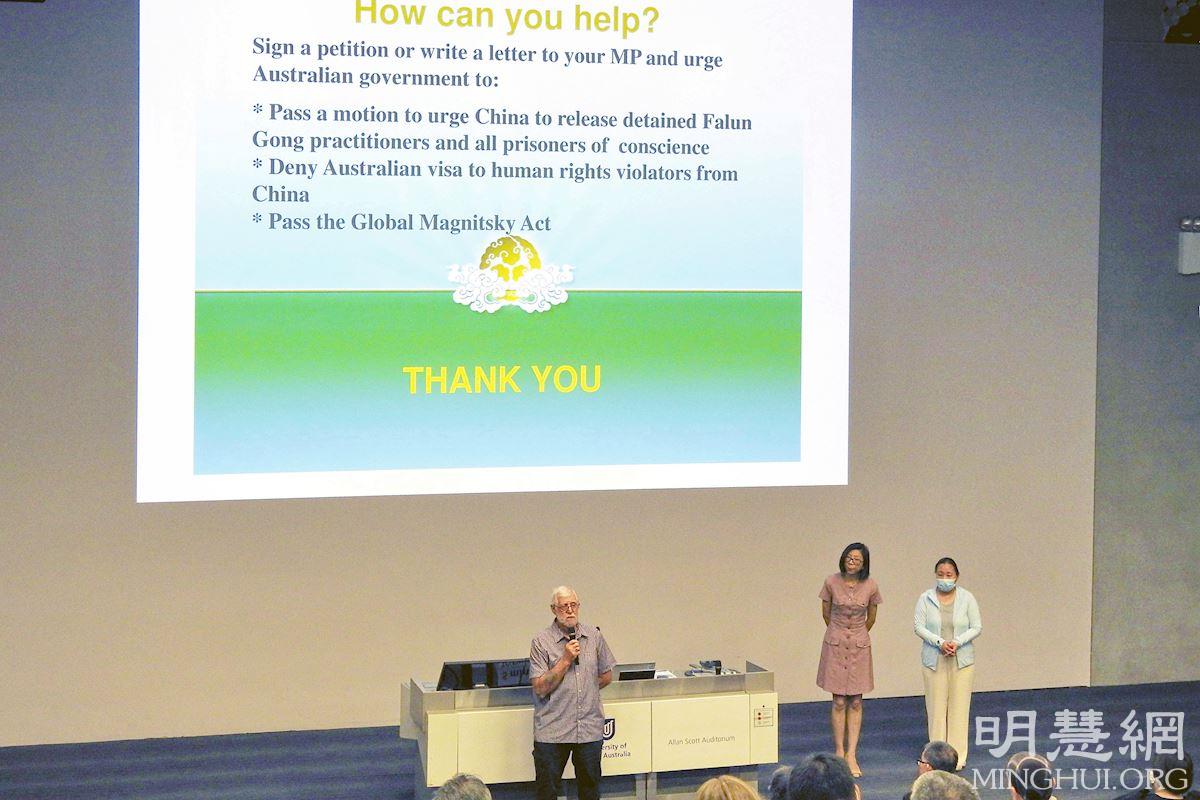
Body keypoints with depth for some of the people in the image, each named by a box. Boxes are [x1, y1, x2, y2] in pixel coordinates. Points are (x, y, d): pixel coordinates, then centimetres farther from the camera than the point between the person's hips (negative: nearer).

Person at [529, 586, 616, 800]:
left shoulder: (594, 636, 7)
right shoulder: (541, 642, -5)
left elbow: (606, 676, 16)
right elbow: (540, 688, -11)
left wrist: (580, 691, 9)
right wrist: (566, 660, -15)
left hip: (590, 729, 3)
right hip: (552, 731, -3)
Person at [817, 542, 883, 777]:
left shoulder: (870, 586, -5)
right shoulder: (831, 582, -7)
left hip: (860, 646, 1)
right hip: (835, 645, -1)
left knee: (856, 702, 2)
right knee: (839, 701, 0)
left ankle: (852, 755, 4)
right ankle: (839, 752, 10)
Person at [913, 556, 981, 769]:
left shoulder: (967, 598, 2)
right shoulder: (926, 598, 1)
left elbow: (976, 627, 1)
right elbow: (918, 627, -3)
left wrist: (957, 642, -14)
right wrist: (939, 642, -17)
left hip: (962, 660, 0)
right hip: (934, 660, 0)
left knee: (959, 706, 0)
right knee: (936, 706, 0)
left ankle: (958, 756, 6)